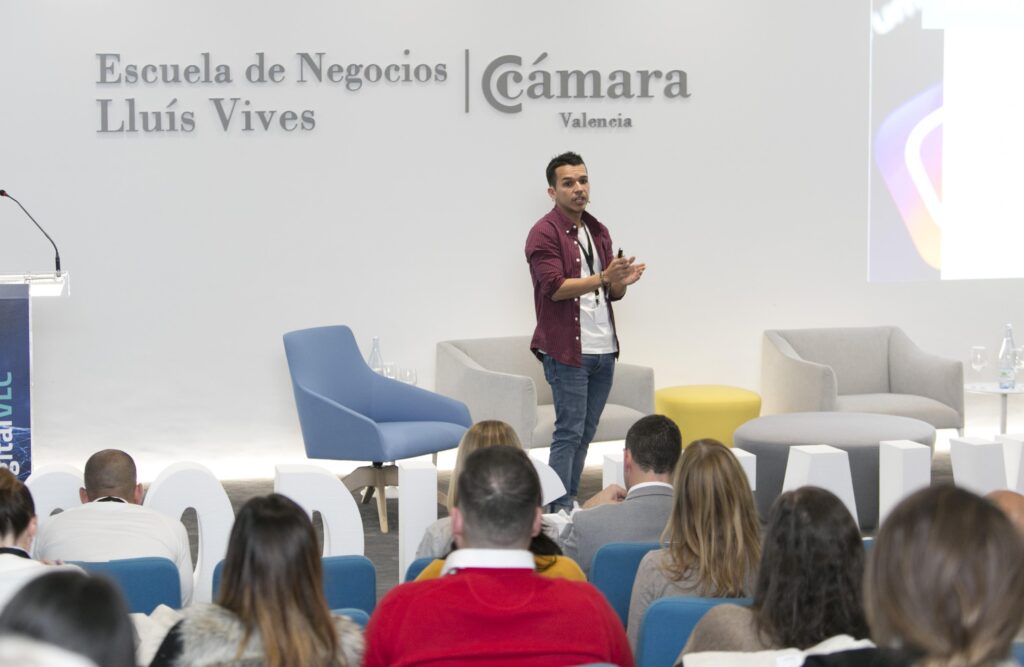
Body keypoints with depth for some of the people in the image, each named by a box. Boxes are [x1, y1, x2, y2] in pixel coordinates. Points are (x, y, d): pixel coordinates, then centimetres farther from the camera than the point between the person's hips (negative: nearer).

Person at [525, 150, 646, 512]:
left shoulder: (598, 232, 15)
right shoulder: (544, 233, -8)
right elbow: (554, 287, -19)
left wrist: (622, 281, -5)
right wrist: (603, 278, -27)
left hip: (603, 348, 7)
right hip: (567, 349, -7)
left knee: (585, 433, 10)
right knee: (569, 432, -7)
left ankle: (570, 505, 17)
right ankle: (559, 510, -3)